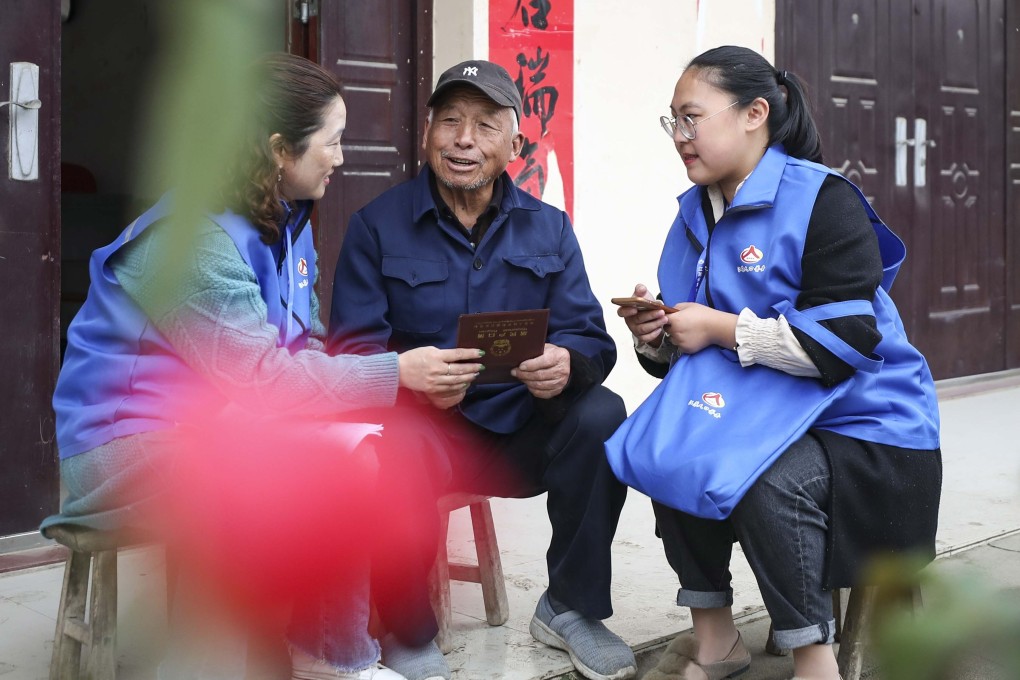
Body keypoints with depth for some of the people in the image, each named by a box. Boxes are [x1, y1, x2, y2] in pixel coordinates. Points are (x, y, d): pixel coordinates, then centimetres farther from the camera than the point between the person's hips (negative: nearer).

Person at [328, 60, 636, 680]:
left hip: (524, 435, 3)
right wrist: (414, 377, -30)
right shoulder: (378, 226, 1)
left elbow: (590, 338, 1)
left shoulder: (548, 228, 9)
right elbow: (353, 348, -8)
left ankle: (570, 607, -3)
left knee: (602, 415, -25)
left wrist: (567, 364, -25)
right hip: (427, 427, -3)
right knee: (403, 448, -37)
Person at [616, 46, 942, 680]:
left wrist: (721, 328, -22)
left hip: (863, 425, -7)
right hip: (763, 414, 7)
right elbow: (685, 357, 12)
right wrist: (656, 338, -11)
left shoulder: (822, 199, -14)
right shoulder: (694, 216, 8)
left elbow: (845, 342, -25)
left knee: (766, 479, -32)